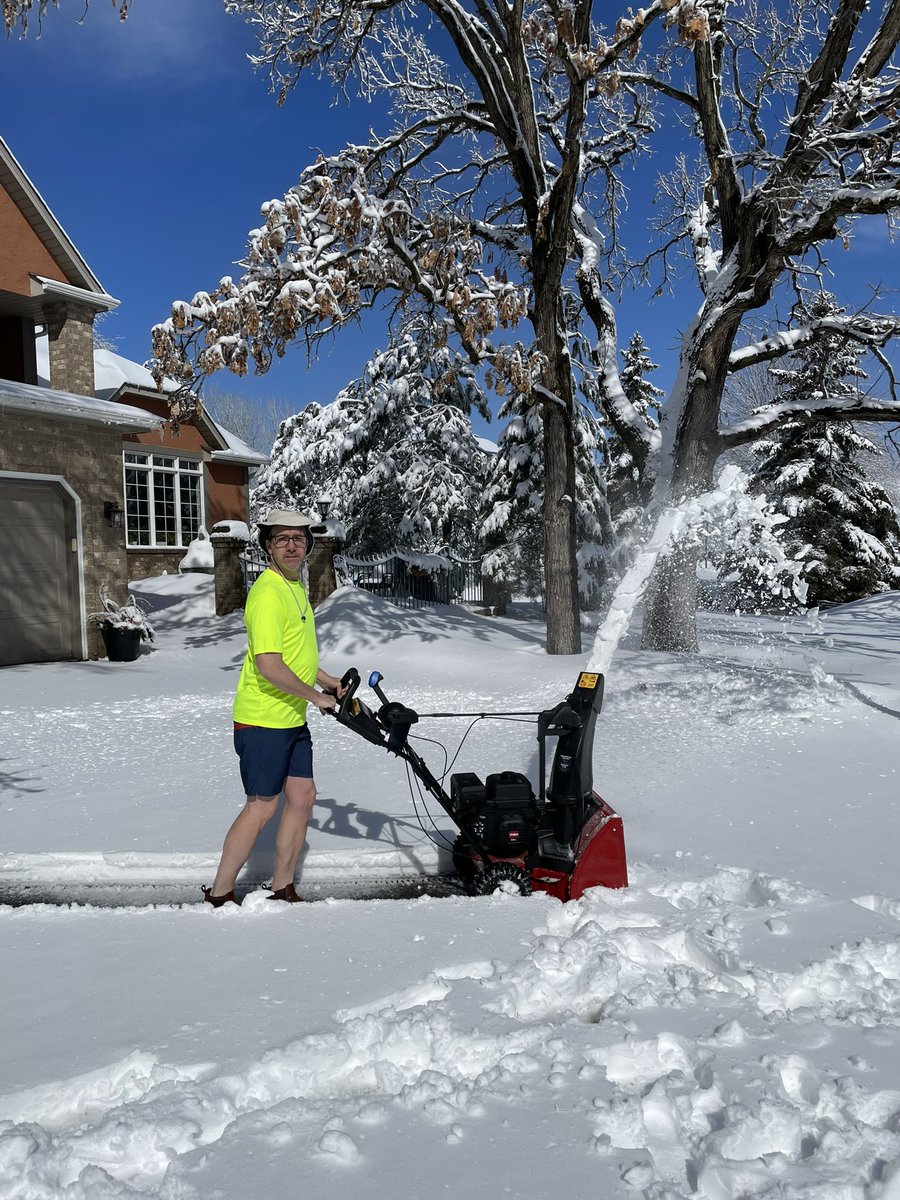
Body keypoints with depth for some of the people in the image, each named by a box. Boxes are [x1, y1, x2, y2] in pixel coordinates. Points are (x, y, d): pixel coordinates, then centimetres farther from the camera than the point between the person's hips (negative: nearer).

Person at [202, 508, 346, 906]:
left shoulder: (295, 586, 13)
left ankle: (281, 889, 22)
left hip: (291, 718, 9)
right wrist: (316, 696, -16)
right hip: (262, 721, -9)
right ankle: (219, 894, 11)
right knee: (263, 806, -3)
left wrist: (327, 680, 16)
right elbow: (269, 666, -27)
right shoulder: (268, 593, -20)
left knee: (303, 796, 10)